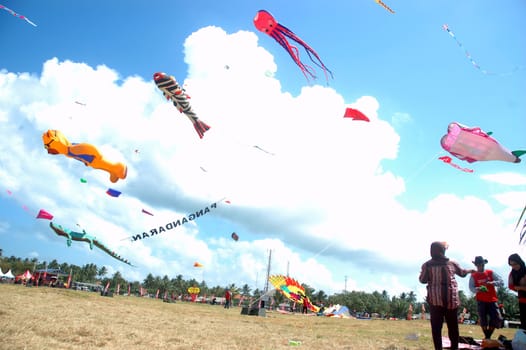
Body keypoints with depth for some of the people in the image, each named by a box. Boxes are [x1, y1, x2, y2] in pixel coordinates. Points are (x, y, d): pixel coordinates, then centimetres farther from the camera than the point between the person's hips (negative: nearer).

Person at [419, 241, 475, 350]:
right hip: (451, 299, 2)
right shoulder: (451, 263, 5)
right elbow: (462, 273, 22)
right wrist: (470, 270, 43)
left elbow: (422, 280, 3)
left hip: (435, 300, -1)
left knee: (436, 327, 3)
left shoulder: (427, 265, -1)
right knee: (453, 326, 13)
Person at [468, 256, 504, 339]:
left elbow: (501, 282, -2)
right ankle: (486, 337, 20)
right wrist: (477, 289, -27)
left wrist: (492, 283, -20)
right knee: (483, 320, 1)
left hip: (492, 300, 1)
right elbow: (471, 288, -6)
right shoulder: (473, 275, 0)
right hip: (481, 301, -1)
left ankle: (489, 336, 18)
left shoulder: (491, 273, 4)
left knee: (497, 319, -3)